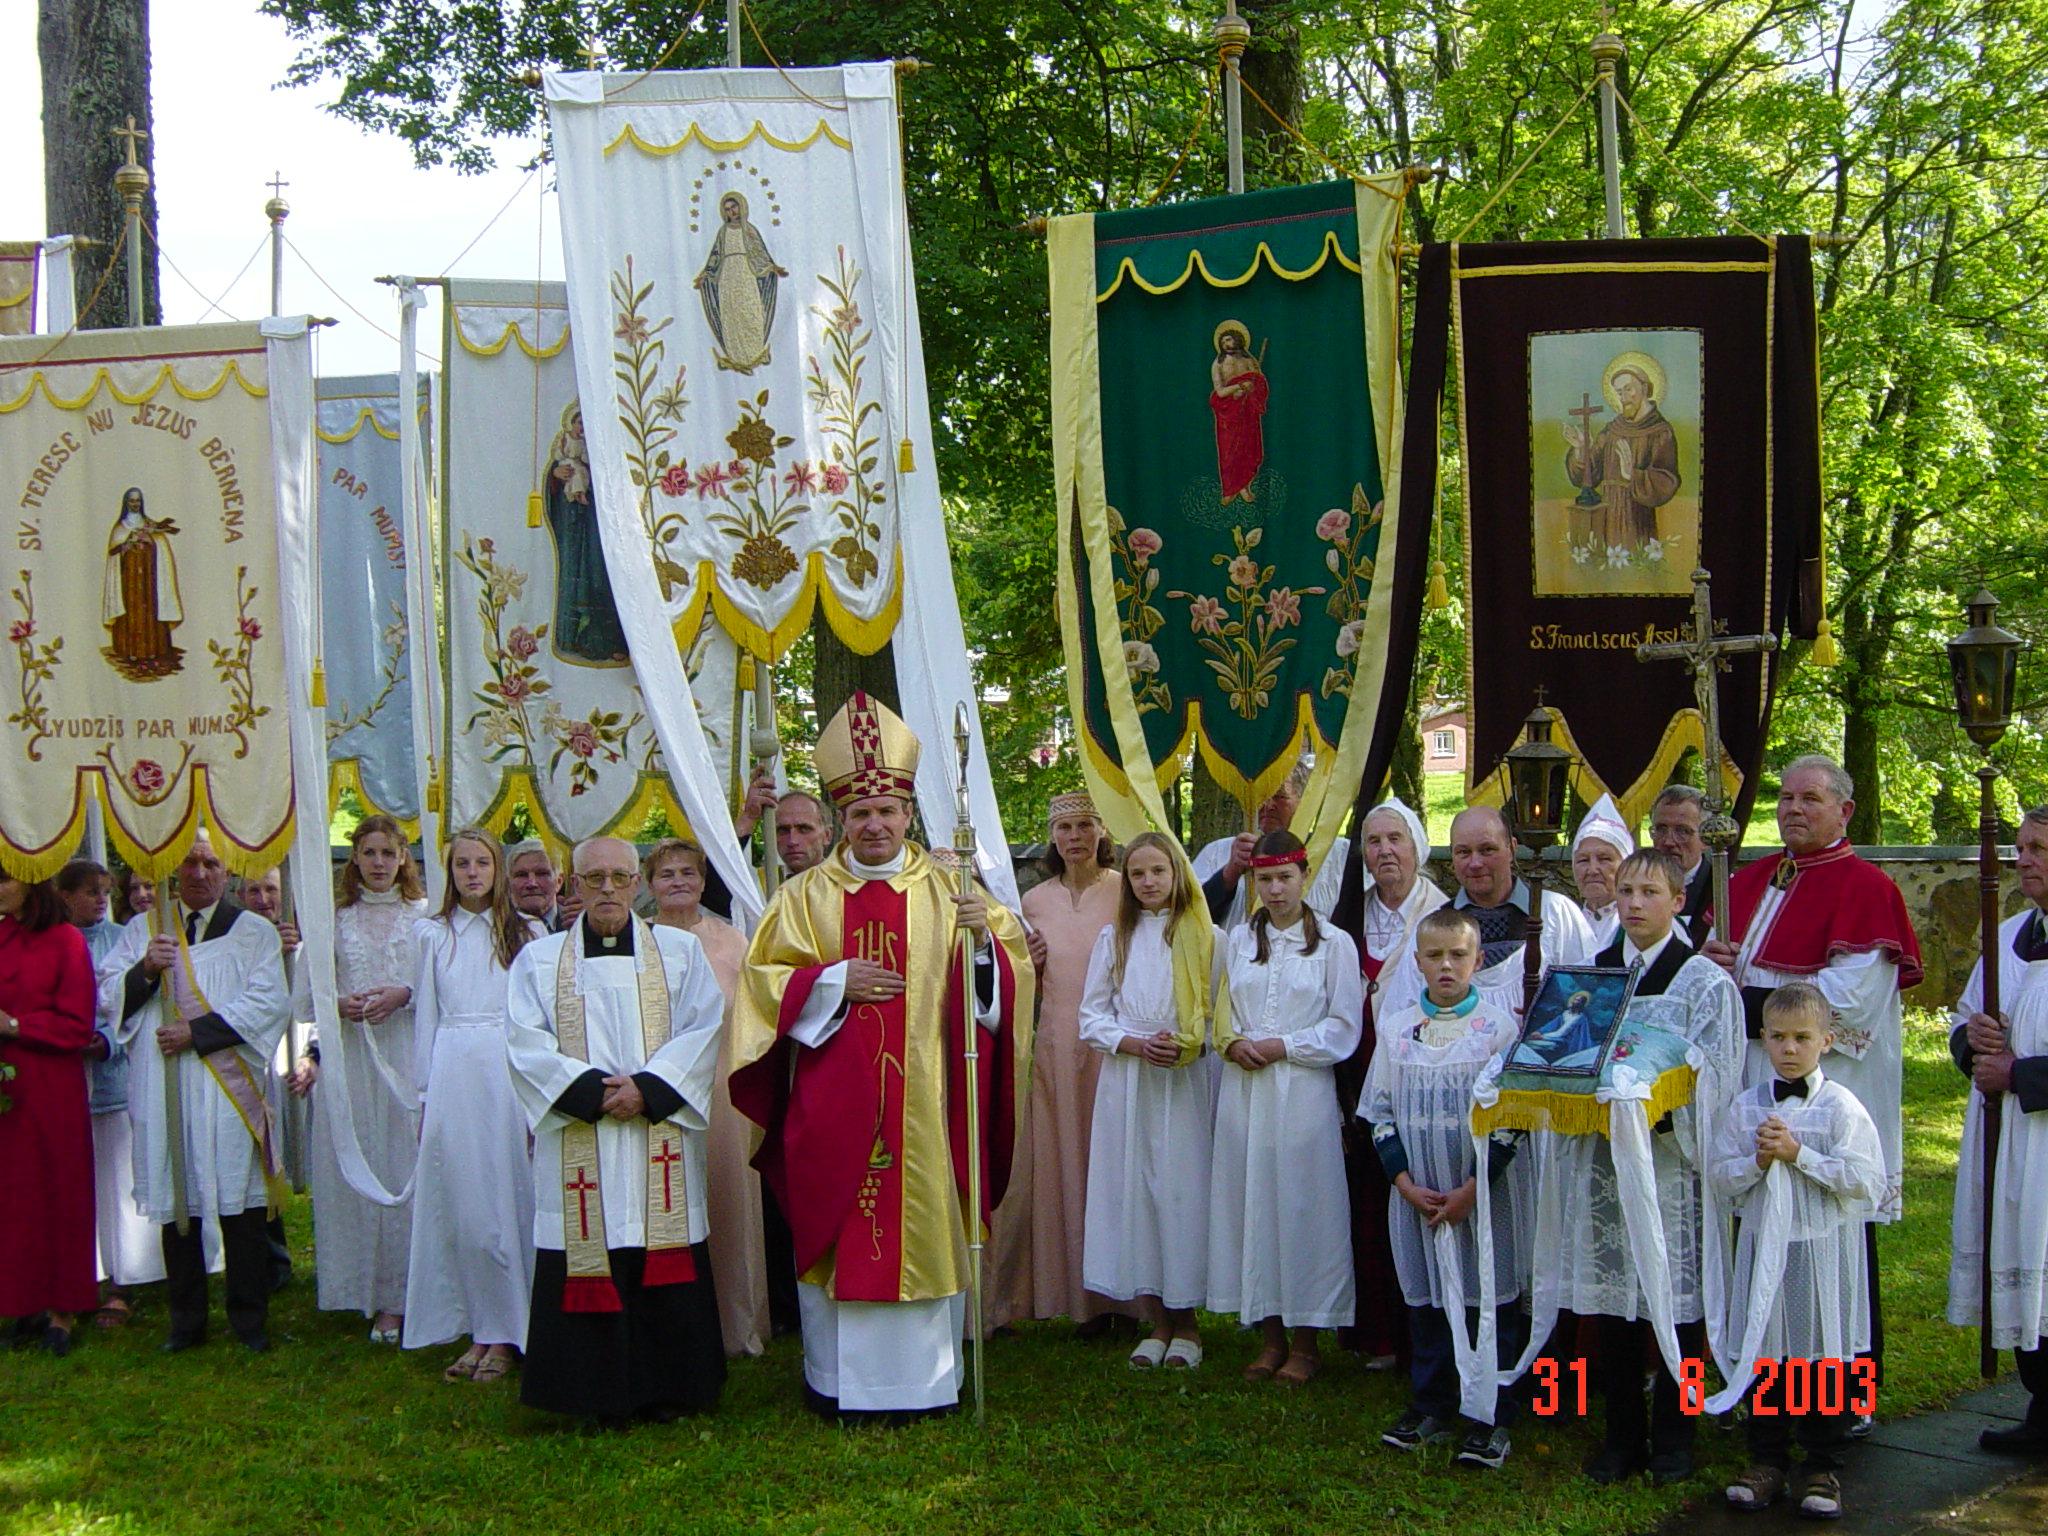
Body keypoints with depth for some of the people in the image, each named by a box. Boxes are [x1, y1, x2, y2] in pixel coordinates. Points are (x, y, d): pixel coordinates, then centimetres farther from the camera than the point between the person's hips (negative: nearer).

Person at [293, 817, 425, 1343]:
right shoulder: (335, 920, 13)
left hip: (407, 1057, -2)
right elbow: (307, 994, 11)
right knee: (355, 1171, -1)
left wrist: (405, 995, -14)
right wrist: (336, 1004, -8)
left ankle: (398, 1295, -1)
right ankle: (368, 1293, 6)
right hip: (347, 1058, 2)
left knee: (405, 1169, -5)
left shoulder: (425, 916, 7)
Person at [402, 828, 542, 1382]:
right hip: (453, 1074, 2)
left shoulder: (526, 932, 8)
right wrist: (425, 1090, 8)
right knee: (460, 1201, 1)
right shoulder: (431, 933, 12)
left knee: (507, 1196, -2)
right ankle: (481, 1330, 8)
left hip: (511, 1074, -1)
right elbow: (426, 1013, 12)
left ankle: (504, 1334, 4)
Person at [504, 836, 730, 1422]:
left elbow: (703, 1029, 0)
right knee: (590, 1258, -2)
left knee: (665, 1258, 0)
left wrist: (647, 1089, -13)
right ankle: (601, 1395, 7)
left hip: (661, 1133, 0)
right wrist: (591, 1090, -14)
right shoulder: (539, 959, 10)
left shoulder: (680, 951, 10)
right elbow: (526, 1042, -1)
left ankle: (667, 1390, 10)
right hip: (576, 1145, 0)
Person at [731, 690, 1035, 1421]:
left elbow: (1011, 971, 2)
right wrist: (834, 981, -10)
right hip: (833, 1100, 0)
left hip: (921, 1097, 0)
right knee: (835, 1228, 2)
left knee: (922, 1223, 1)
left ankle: (925, 1376, 12)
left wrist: (985, 934, -18)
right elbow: (764, 977, 3)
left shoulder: (946, 889, 7)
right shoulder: (806, 895, 7)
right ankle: (835, 1377, 13)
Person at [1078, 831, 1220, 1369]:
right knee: (1134, 1192, 1)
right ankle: (1157, 1323, 11)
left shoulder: (1208, 938, 4)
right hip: (1126, 1084, 2)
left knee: (1184, 1192, -4)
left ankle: (1186, 1324, 9)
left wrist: (1189, 1044, -14)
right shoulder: (1112, 939, 11)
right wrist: (1134, 1044, -9)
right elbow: (1091, 1017, 8)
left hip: (1187, 1083, -2)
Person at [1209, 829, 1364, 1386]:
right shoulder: (1240, 940, 12)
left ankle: (1306, 1344, 9)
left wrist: (1281, 1047, -11)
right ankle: (1271, 1337, 15)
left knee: (1302, 1207, -1)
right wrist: (1232, 1043, -6)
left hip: (1303, 1092, -4)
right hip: (1244, 1090, 4)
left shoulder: (1334, 944, -1)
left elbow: (1343, 1029, -4)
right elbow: (1220, 1011, 14)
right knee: (1252, 1203, 5)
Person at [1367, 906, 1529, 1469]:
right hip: (1416, 1195, 3)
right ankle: (1431, 1406, 24)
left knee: (1489, 1302, 1)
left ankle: (1491, 1418, 11)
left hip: (1485, 1192, -3)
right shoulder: (1397, 1029, 4)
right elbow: (1379, 1112, 6)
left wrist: (1472, 1188, -12)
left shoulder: (1498, 1027, -5)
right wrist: (1407, 1185, -5)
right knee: (1424, 1298, 11)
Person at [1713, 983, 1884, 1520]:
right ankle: (1767, 1461, 23)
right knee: (1764, 1354, 10)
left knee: (1826, 1359, 6)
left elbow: (1865, 1180, -13)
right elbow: (1720, 1175, 3)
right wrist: (1758, 1161, -15)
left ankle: (1823, 1468, 19)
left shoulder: (1841, 1107, -6)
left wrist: (1798, 1154, -17)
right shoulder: (1745, 1107, 3)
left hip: (1823, 1248, -2)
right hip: (1763, 1246, 3)